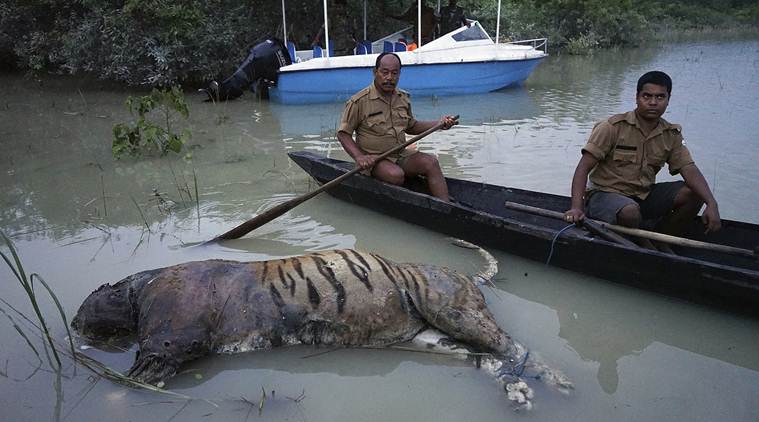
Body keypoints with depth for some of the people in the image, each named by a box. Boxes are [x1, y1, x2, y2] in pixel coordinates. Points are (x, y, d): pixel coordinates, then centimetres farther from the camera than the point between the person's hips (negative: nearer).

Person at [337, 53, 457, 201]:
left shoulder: (403, 98, 9)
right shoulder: (359, 101, -10)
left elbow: (411, 127, 23)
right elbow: (343, 134, -6)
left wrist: (439, 123, 9)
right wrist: (359, 157, -22)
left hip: (401, 155, 5)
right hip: (373, 159, -5)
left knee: (431, 162, -18)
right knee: (396, 174, -35)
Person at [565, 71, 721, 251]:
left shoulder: (672, 135, 4)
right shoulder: (613, 127, -13)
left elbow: (690, 170, -5)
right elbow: (583, 168, -18)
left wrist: (711, 204, -23)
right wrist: (576, 207, -31)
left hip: (644, 196, 6)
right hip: (606, 194, -6)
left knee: (693, 193, -10)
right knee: (630, 212, -37)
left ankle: (660, 241, 8)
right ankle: (644, 247, -4)